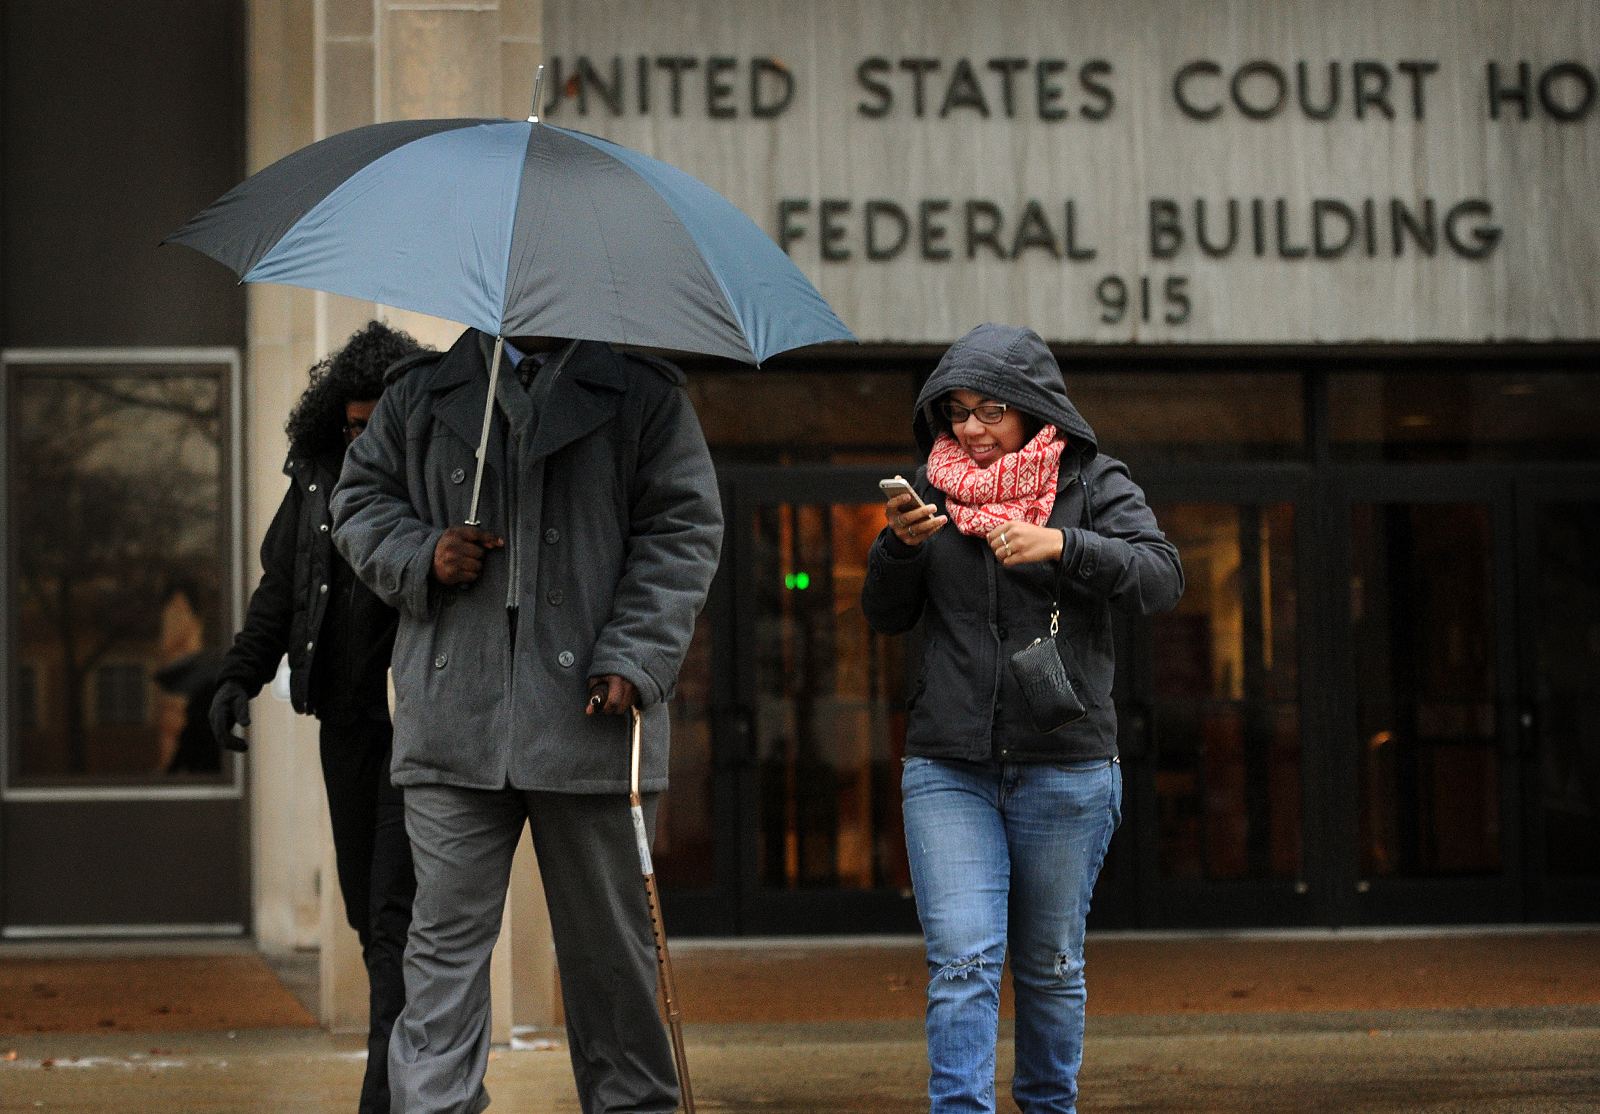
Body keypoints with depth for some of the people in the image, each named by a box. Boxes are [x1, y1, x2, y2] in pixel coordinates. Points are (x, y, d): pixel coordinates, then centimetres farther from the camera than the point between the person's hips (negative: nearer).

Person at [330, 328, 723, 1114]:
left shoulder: (643, 393, 6)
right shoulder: (423, 393, 12)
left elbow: (684, 527, 1)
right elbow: (360, 500, 19)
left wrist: (635, 659, -10)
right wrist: (420, 556, -3)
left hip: (588, 711, -1)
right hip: (453, 720, 1)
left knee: (609, 936, 7)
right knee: (447, 931, -2)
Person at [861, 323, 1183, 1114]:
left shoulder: (1091, 483, 2)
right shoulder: (935, 486, 9)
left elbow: (1162, 580, -11)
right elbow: (884, 616, 10)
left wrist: (1061, 544, -24)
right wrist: (899, 546, -10)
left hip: (1064, 765, -1)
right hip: (946, 766, 1)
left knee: (1050, 965, 11)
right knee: (961, 960, -10)